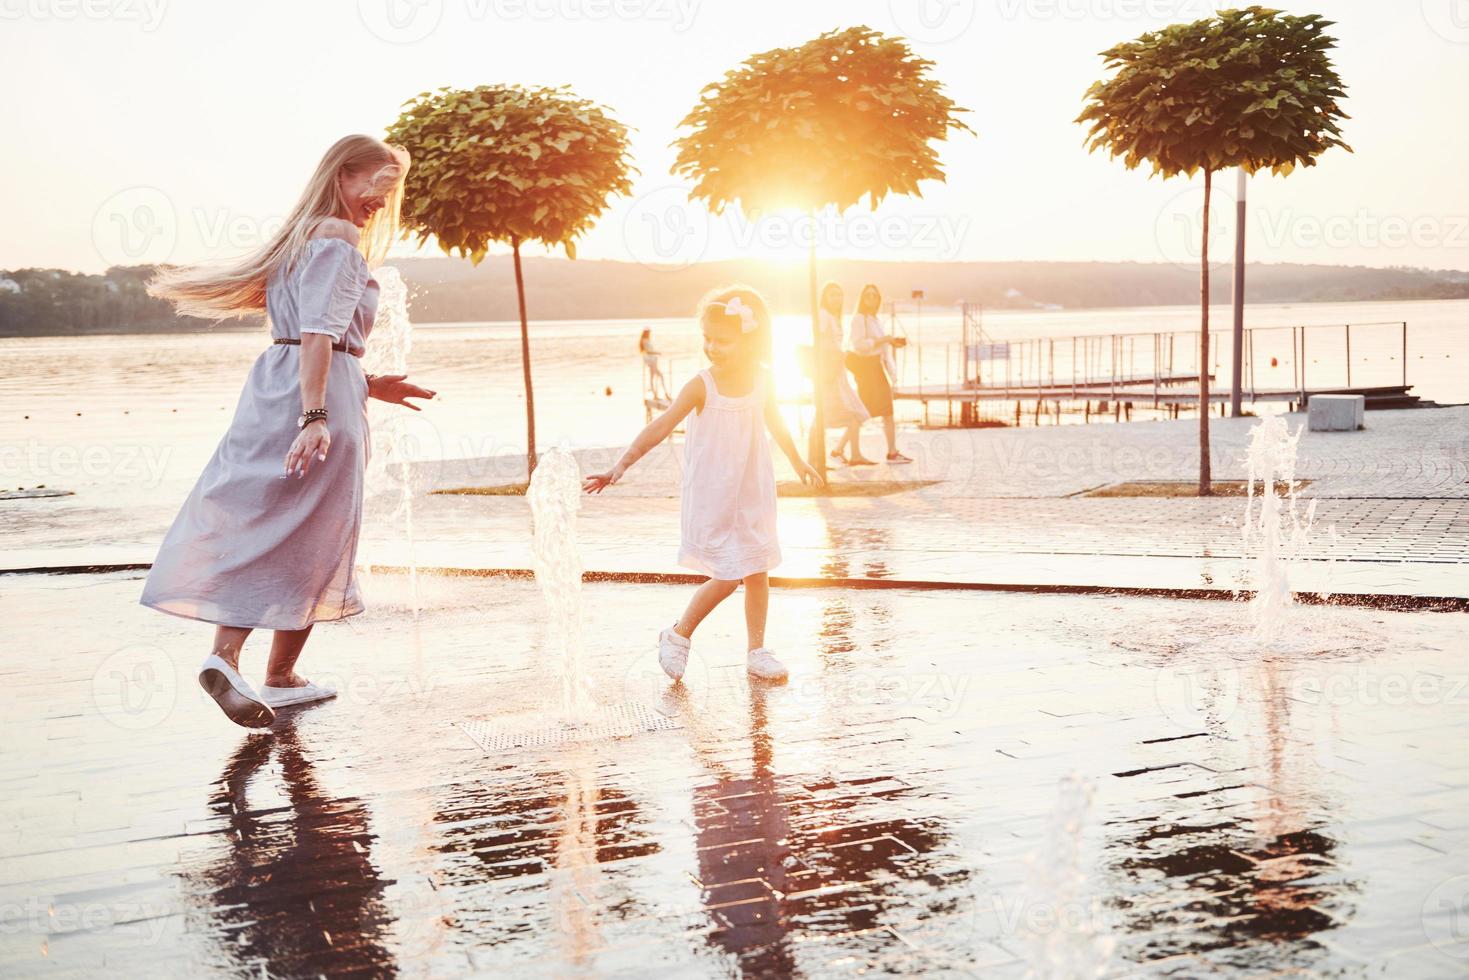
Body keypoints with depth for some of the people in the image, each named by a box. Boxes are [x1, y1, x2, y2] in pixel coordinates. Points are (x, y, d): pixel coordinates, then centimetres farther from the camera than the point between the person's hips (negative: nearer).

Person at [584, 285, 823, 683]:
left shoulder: (762, 380, -1)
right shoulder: (702, 386, -15)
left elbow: (775, 422, 18)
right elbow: (661, 426, -22)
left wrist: (797, 462, 33)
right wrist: (621, 466, -32)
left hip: (753, 494, 5)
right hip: (712, 497, -5)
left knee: (758, 572, 7)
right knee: (728, 576, -6)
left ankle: (756, 650, 21)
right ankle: (679, 636, 16)